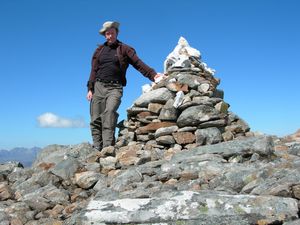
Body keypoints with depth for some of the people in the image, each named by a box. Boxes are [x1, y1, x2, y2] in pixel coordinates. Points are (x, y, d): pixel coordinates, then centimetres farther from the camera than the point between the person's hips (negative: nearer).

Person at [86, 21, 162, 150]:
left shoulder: (125, 49, 9)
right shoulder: (99, 50, 18)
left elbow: (138, 64, -1)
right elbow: (94, 70, 16)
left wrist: (152, 74, -15)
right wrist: (90, 89, 6)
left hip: (115, 88, -4)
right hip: (98, 86, 4)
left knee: (110, 112, -26)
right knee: (95, 119, -3)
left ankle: (108, 147, -31)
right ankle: (97, 148, 1)